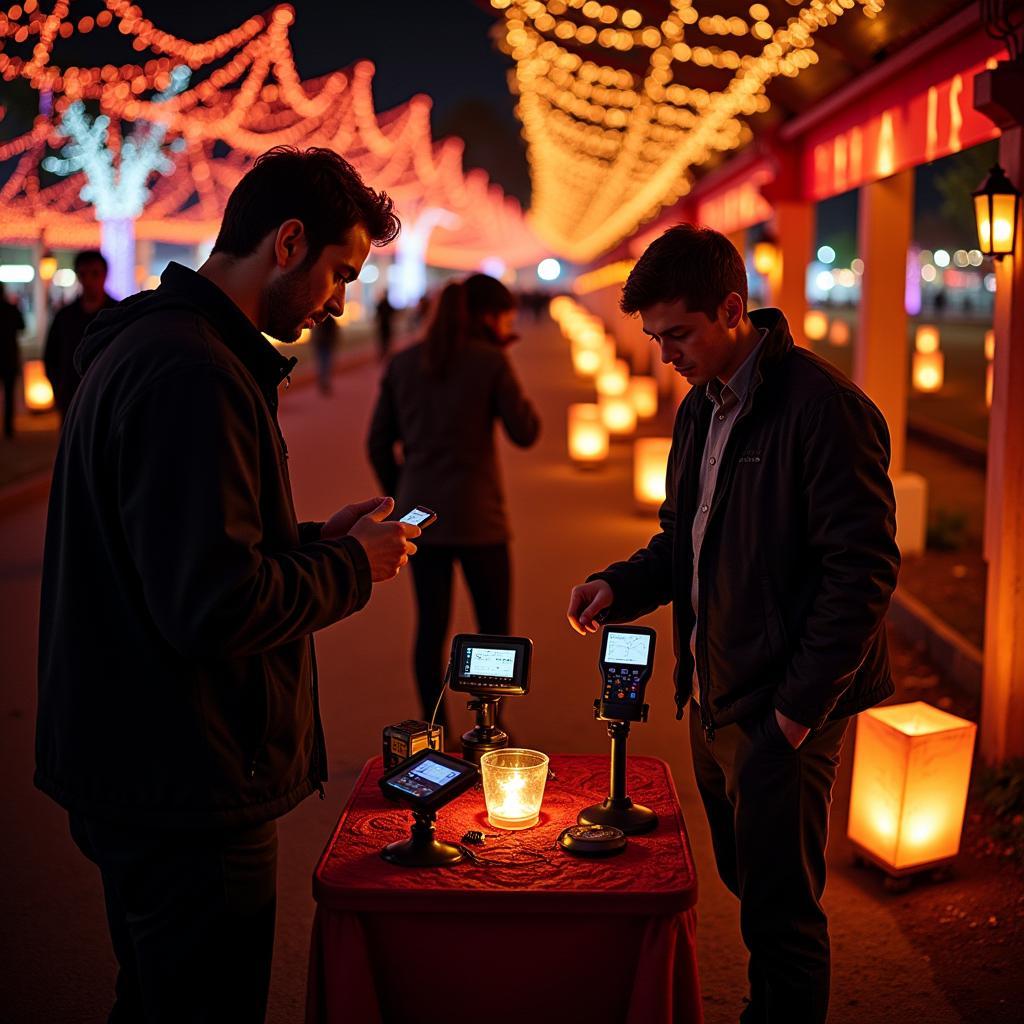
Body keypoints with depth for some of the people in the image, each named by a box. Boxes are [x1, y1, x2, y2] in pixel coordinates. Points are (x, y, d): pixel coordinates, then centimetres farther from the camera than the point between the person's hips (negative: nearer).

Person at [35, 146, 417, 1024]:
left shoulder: (147, 344, 12)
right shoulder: (193, 374, -23)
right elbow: (214, 605, -28)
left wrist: (316, 539, 10)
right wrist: (352, 567, -12)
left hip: (139, 764, 10)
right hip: (184, 787, -10)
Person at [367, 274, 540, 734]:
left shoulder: (403, 363, 5)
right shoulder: (490, 360, -9)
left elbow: (378, 445, 7)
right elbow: (525, 433, -4)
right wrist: (504, 370, 2)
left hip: (419, 513, 4)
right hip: (476, 516, -4)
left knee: (430, 626, 10)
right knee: (493, 627, 10)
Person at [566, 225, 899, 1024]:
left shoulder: (823, 406, -16)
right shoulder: (700, 408, 10)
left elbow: (864, 568, -18)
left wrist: (800, 705, -18)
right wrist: (619, 586, 1)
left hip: (781, 710, -8)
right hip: (713, 696, 8)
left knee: (781, 911, 3)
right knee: (748, 883, 19)